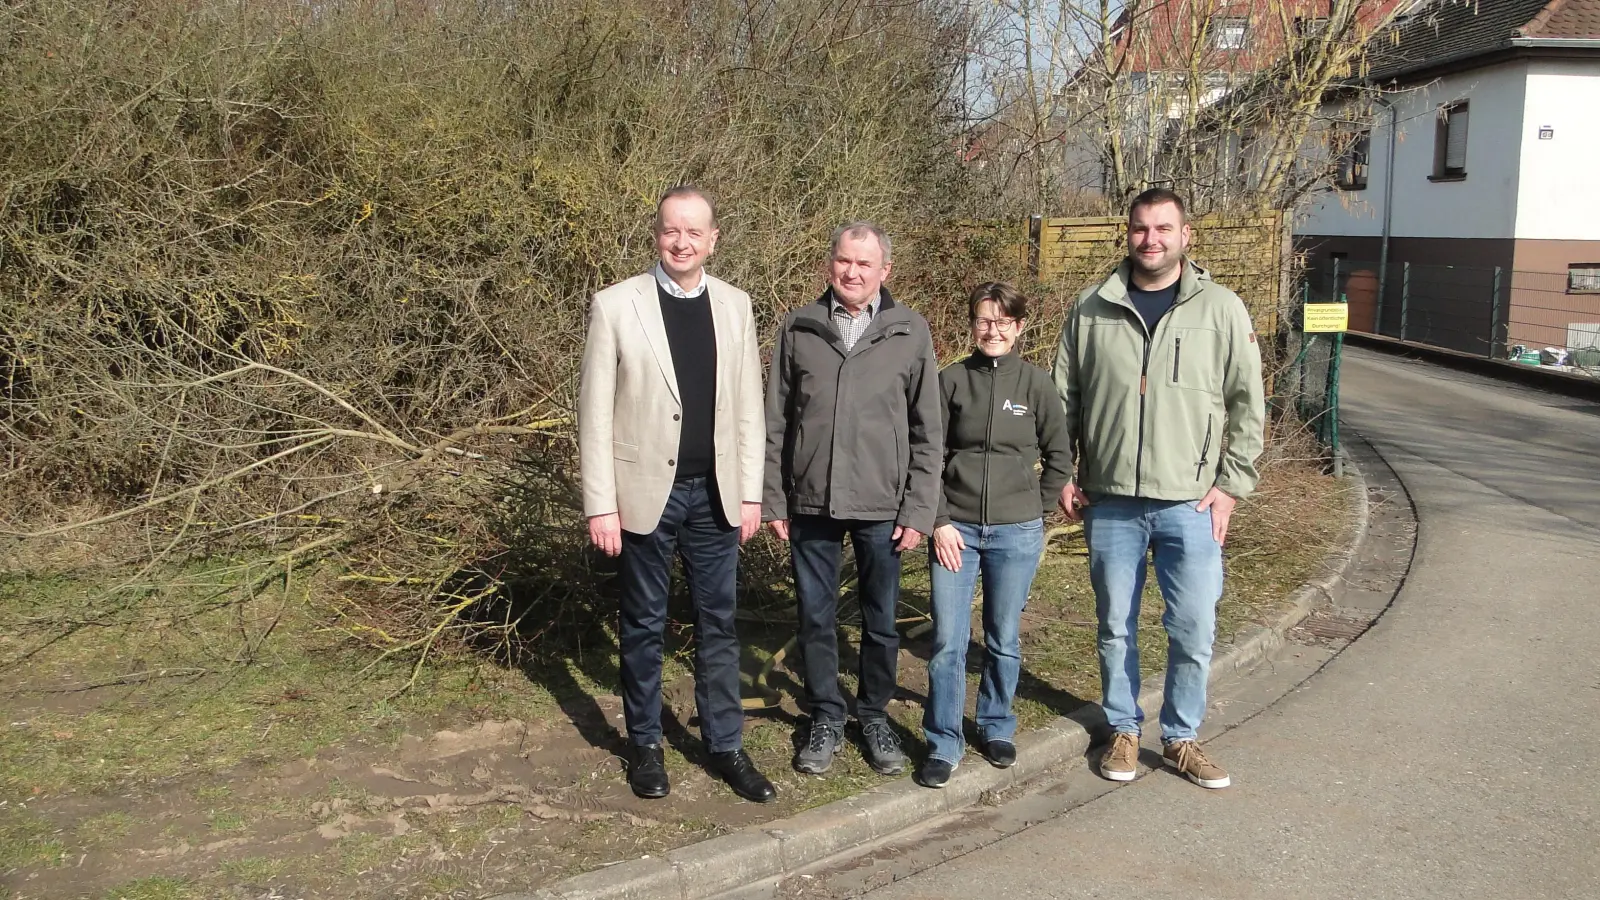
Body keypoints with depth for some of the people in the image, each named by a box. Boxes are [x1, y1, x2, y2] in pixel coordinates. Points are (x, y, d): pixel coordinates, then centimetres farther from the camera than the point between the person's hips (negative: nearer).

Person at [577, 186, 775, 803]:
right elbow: (595, 412, -7)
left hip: (715, 493, 3)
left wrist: (750, 492, 4)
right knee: (644, 625, 11)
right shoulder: (616, 306, -7)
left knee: (719, 624, 10)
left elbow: (748, 407, 7)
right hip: (646, 492, -3)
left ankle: (726, 745, 22)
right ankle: (645, 745, 26)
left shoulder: (735, 306, 4)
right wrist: (601, 505, -10)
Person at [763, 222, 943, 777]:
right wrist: (773, 500, 1)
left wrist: (918, 511, -4)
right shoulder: (799, 329, 2)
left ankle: (875, 716, 30)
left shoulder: (910, 333, -1)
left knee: (880, 621, 11)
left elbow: (927, 432, 0)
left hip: (882, 508, -1)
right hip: (811, 503, 1)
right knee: (816, 618, 10)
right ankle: (826, 719, 27)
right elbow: (776, 423, 4)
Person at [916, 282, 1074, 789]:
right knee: (947, 642, -1)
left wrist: (1036, 509, 5)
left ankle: (997, 727, 30)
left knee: (1004, 640, 10)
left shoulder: (1036, 384, 0)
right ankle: (942, 744, 10)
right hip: (956, 529, 0)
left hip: (1016, 534, 0)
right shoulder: (951, 381, -1)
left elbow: (1060, 455, 9)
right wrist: (939, 521, -6)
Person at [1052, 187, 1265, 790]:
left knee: (1194, 629, 2)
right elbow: (1064, 398, 9)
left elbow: (1247, 406, 2)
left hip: (1191, 503, -1)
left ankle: (1180, 738, 22)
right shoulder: (1092, 310, 3)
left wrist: (1231, 486, -3)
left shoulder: (1221, 310, -1)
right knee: (1115, 626, 11)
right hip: (1110, 501, 1)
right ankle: (1123, 730, 28)